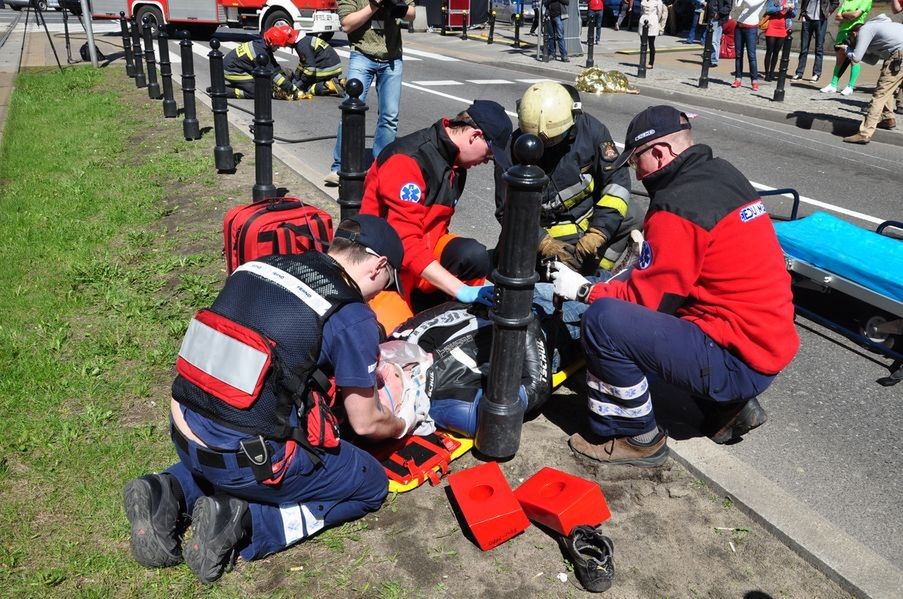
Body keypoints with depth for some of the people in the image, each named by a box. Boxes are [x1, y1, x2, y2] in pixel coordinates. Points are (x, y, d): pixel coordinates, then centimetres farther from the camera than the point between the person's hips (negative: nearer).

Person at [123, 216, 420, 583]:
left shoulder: (261, 265, 6)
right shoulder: (354, 317, -12)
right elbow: (366, 423, -2)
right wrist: (403, 424, 21)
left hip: (186, 438, 7)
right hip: (247, 461, -6)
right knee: (372, 484, 14)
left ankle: (170, 495, 13)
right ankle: (243, 522, -1)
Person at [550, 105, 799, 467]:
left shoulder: (677, 206, -20)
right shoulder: (724, 175, 7)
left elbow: (647, 298, -15)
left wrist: (583, 290, -2)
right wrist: (655, 245, 10)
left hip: (739, 363, -10)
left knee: (603, 319, -23)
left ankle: (639, 440, -1)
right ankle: (730, 405, 20)